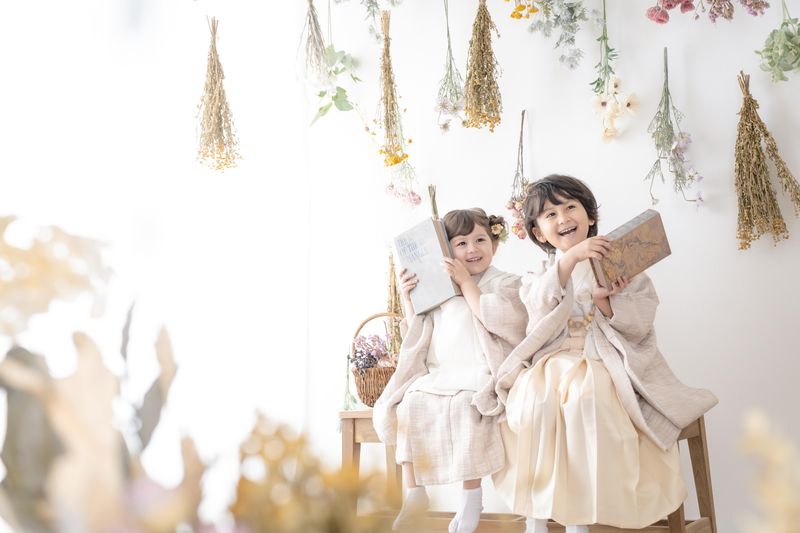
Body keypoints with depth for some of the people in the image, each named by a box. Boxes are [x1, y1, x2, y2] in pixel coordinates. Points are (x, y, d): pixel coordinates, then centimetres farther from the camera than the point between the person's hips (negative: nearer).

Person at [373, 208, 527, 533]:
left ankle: (471, 498, -21)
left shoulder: (505, 283, 7)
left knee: (463, 406, -33)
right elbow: (418, 336, 19)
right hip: (439, 375, 5)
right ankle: (413, 490, -12)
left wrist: (466, 281, -10)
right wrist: (407, 299, 6)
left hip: (481, 375, -5)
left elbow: (495, 317, -15)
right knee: (409, 402, -21)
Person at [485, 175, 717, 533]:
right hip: (553, 360, 2)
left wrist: (604, 301, -17)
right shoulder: (540, 273, 15)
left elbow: (641, 323, 1)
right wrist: (570, 258, -24)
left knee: (583, 397, -35)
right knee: (536, 397, -32)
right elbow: (541, 305, -11)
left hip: (604, 361, -1)